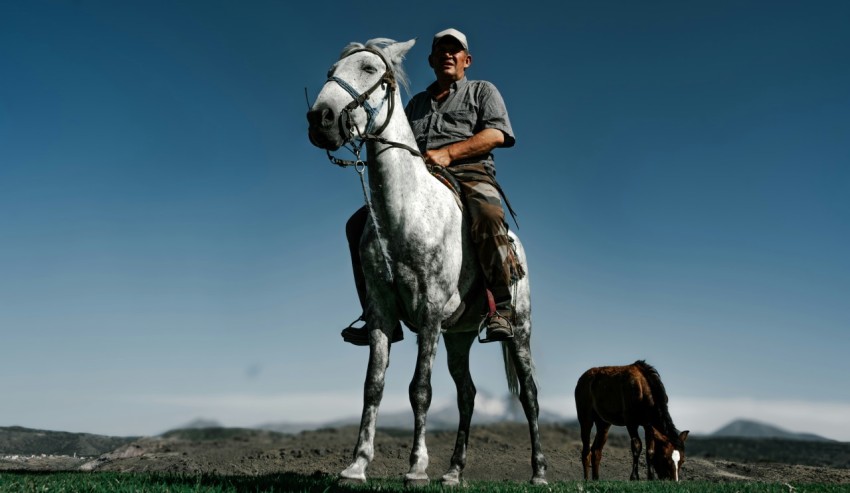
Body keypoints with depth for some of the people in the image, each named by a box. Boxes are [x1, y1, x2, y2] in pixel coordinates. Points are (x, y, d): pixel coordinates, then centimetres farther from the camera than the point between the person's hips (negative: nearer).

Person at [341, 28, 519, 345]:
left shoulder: (483, 91, 19)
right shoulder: (417, 103, 33)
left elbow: (497, 134, 1)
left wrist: (448, 153, -13)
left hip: (470, 174, -4)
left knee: (487, 215, -40)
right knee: (360, 223, -13)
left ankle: (501, 308, -35)